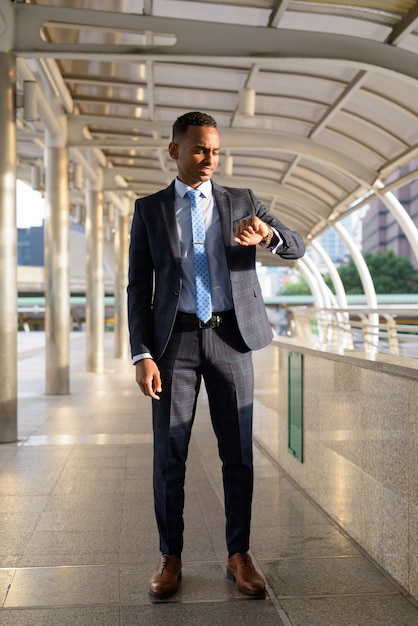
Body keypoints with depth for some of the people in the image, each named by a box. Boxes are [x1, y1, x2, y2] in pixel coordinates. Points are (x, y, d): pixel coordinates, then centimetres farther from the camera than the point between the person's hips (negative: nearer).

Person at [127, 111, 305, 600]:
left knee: (238, 452, 5)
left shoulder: (242, 202, 8)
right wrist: (142, 354, -8)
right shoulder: (149, 209, 6)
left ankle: (238, 556, 17)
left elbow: (297, 247, 1)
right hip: (174, 337, -1)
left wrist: (267, 235, -23)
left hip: (230, 338, 1)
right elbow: (138, 286, 2)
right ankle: (170, 557, 17)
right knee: (169, 453, 3)